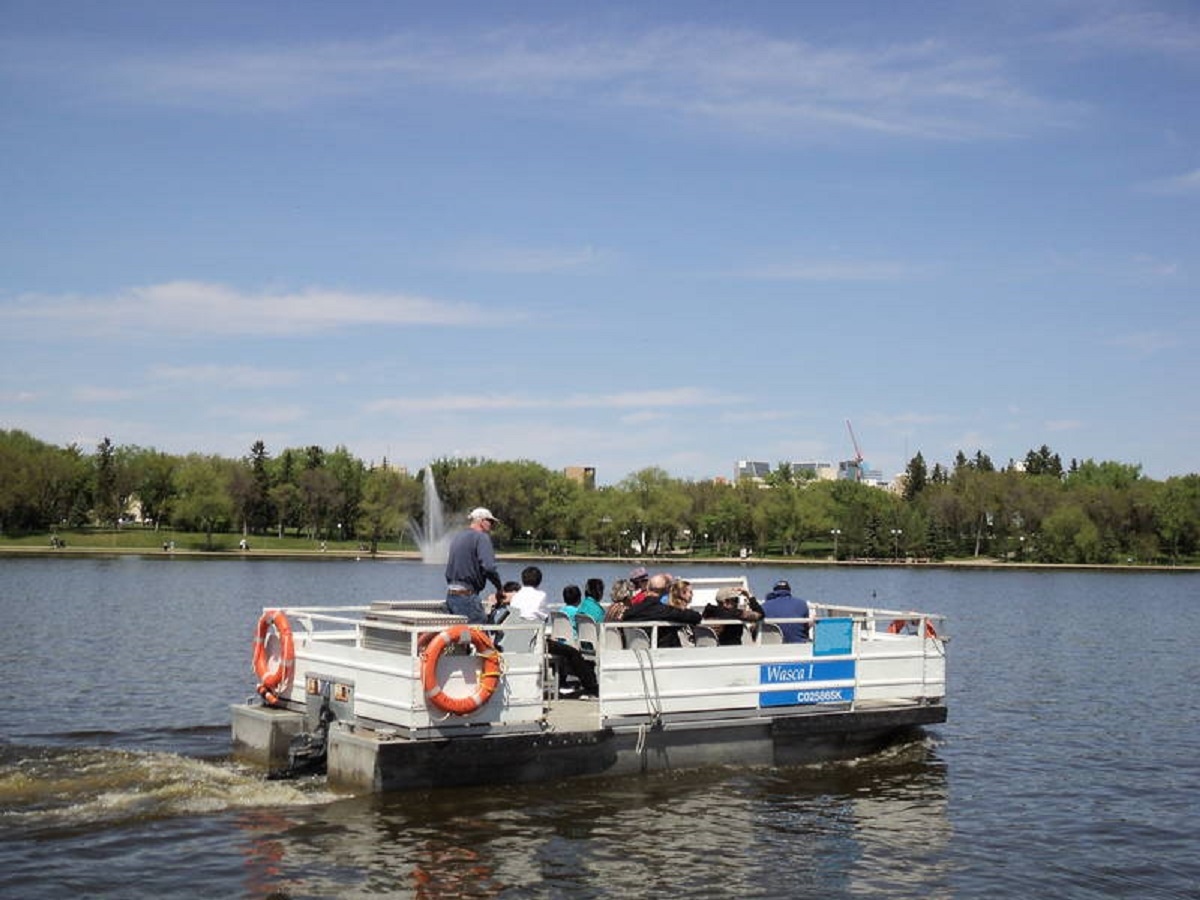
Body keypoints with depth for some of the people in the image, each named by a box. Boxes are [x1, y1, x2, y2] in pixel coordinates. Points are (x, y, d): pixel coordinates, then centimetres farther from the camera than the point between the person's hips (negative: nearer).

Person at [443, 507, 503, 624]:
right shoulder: (481, 537, -8)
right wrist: (500, 586, -6)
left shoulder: (458, 536, 18)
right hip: (466, 595, -9)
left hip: (450, 594, 9)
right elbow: (488, 567, -21)